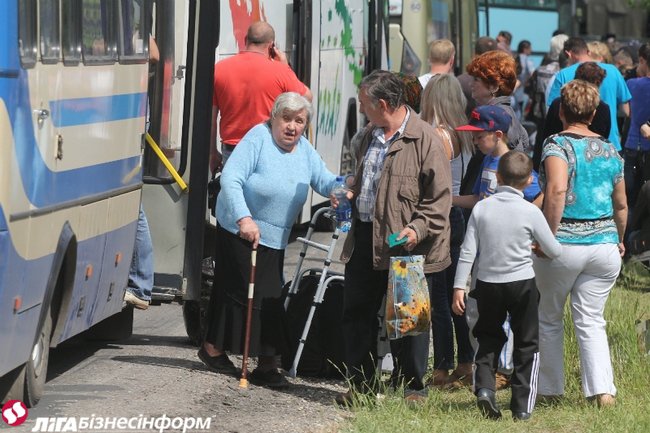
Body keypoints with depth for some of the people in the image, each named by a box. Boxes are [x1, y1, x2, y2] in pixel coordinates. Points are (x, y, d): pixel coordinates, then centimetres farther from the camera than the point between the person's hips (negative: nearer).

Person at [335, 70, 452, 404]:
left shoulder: (424, 139, -13)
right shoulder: (372, 135, 14)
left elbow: (440, 197, -14)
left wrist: (418, 229, -24)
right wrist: (351, 195, 11)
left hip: (406, 246, -8)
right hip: (364, 239, 8)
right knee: (357, 313, 12)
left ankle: (409, 389, 13)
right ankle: (361, 385, 23)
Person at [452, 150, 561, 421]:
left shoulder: (481, 208, -4)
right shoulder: (530, 212, -10)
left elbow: (467, 251, -5)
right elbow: (554, 251, -1)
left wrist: (459, 287, 0)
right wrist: (540, 246, 22)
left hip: (487, 284, 2)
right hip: (522, 284, -2)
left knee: (488, 338, 20)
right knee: (526, 345, 9)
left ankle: (484, 387, -1)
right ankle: (522, 407, 6)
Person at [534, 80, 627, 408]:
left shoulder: (557, 145, -8)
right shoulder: (610, 151, 8)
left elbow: (557, 190, -25)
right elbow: (621, 205, 16)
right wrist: (619, 240, 32)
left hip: (564, 244, -4)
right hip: (604, 243, 4)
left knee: (549, 319, 14)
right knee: (591, 321, 8)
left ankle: (550, 389, 20)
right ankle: (603, 390, -6)